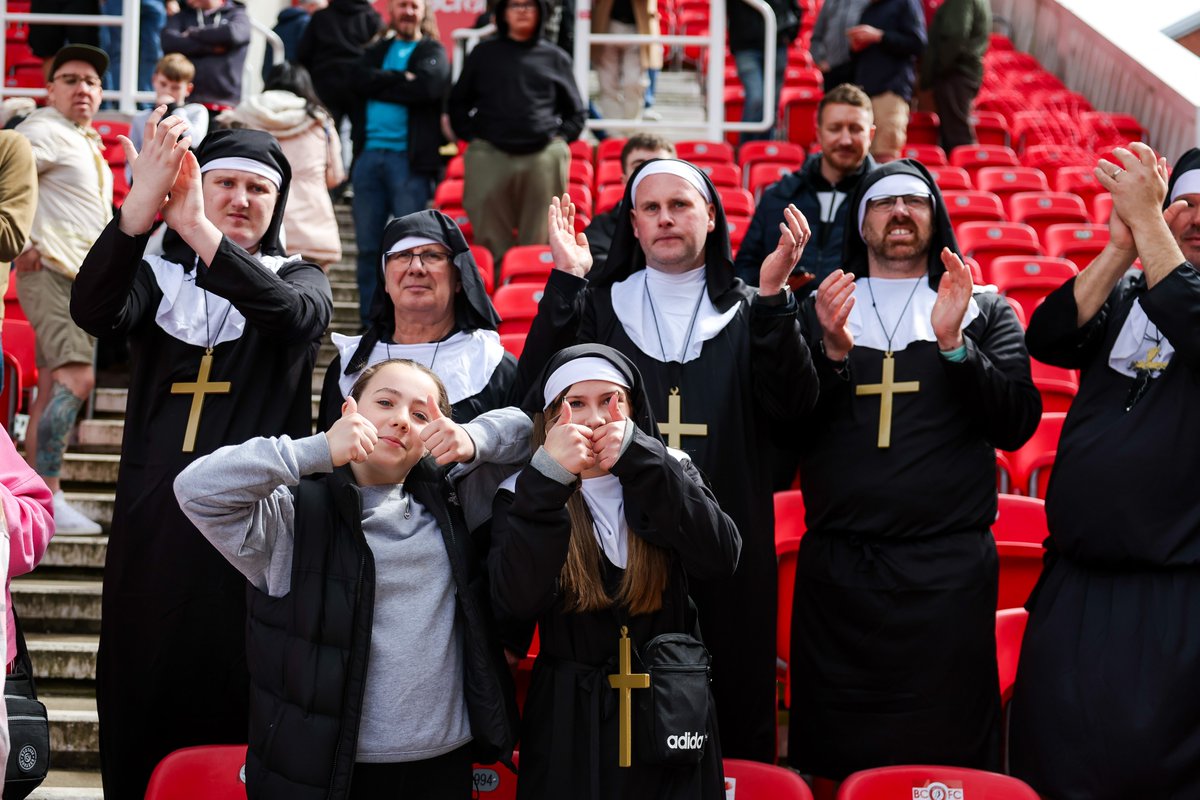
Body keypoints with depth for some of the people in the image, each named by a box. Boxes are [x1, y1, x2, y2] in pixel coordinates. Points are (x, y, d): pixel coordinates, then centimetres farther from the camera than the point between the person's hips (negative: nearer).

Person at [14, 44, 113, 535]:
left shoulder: (86, 141, 22)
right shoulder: (45, 131, -7)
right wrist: (21, 244, -20)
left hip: (84, 277, 10)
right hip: (51, 270, -10)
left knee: (54, 387, 9)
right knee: (76, 376, -19)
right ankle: (48, 495, -20)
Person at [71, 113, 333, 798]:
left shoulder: (299, 280, 7)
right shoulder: (158, 276, 9)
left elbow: (295, 313, -18)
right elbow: (94, 311, -13)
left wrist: (198, 230, -30)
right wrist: (141, 203, -29)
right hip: (153, 519, 2)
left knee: (232, 700, -2)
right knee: (142, 691, 4)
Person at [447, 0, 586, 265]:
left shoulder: (555, 58, 13)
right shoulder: (483, 54, 13)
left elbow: (575, 111, 18)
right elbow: (458, 102, 19)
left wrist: (560, 139, 5)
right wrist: (470, 134, 6)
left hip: (544, 158, 0)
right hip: (488, 156, 0)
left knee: (539, 237, -1)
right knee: (492, 239, -1)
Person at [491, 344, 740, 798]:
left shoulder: (670, 475, 2)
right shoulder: (524, 496, -3)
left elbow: (721, 559, -16)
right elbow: (515, 604, -19)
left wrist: (640, 460, -22)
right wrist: (549, 477, -24)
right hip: (573, 721, -1)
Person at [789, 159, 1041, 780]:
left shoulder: (986, 312, 10)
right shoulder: (818, 311, 12)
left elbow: (1016, 425, -2)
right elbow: (789, 431, 4)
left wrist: (955, 343, -14)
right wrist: (832, 353, -12)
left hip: (949, 570, -1)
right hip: (837, 568, 1)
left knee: (950, 755, 0)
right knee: (835, 757, 4)